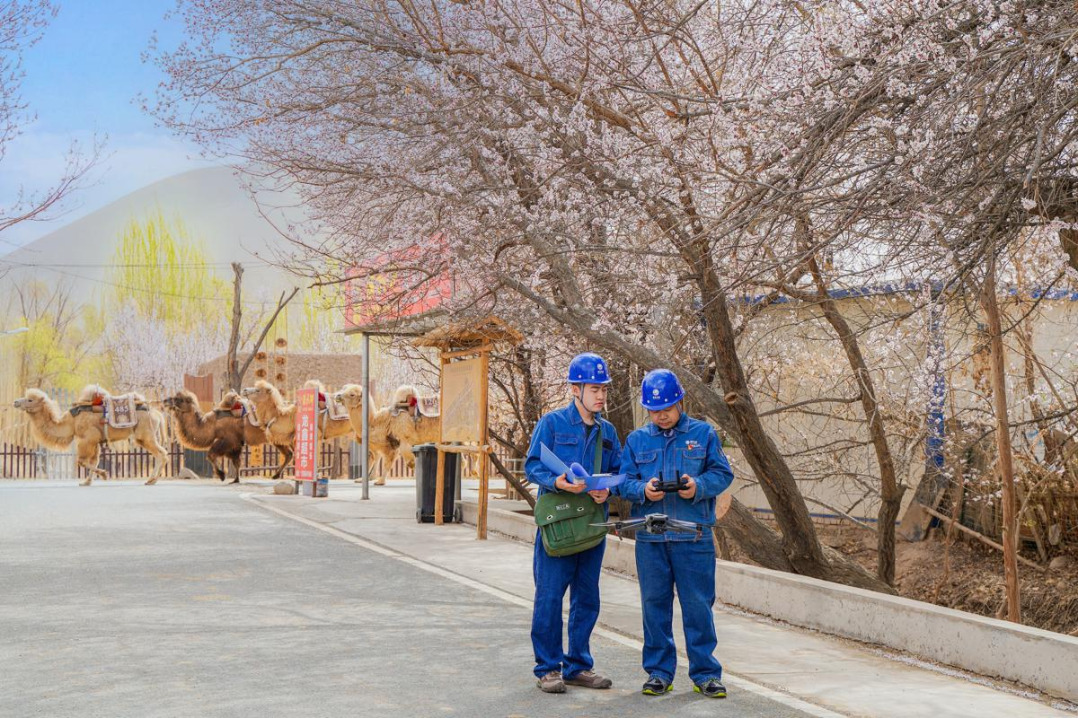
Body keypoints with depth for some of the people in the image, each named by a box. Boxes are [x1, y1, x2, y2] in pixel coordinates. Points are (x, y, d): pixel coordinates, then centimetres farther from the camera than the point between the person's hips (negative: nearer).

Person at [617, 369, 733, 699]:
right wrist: (643, 490, -14)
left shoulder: (703, 433, 5)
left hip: (694, 537, -2)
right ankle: (659, 672, 18)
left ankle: (705, 673, 11)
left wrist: (699, 485, -17)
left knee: (698, 606, 1)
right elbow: (624, 482, 7)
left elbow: (722, 474, 2)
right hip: (650, 538, 2)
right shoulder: (636, 440, 10)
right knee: (655, 605, 8)